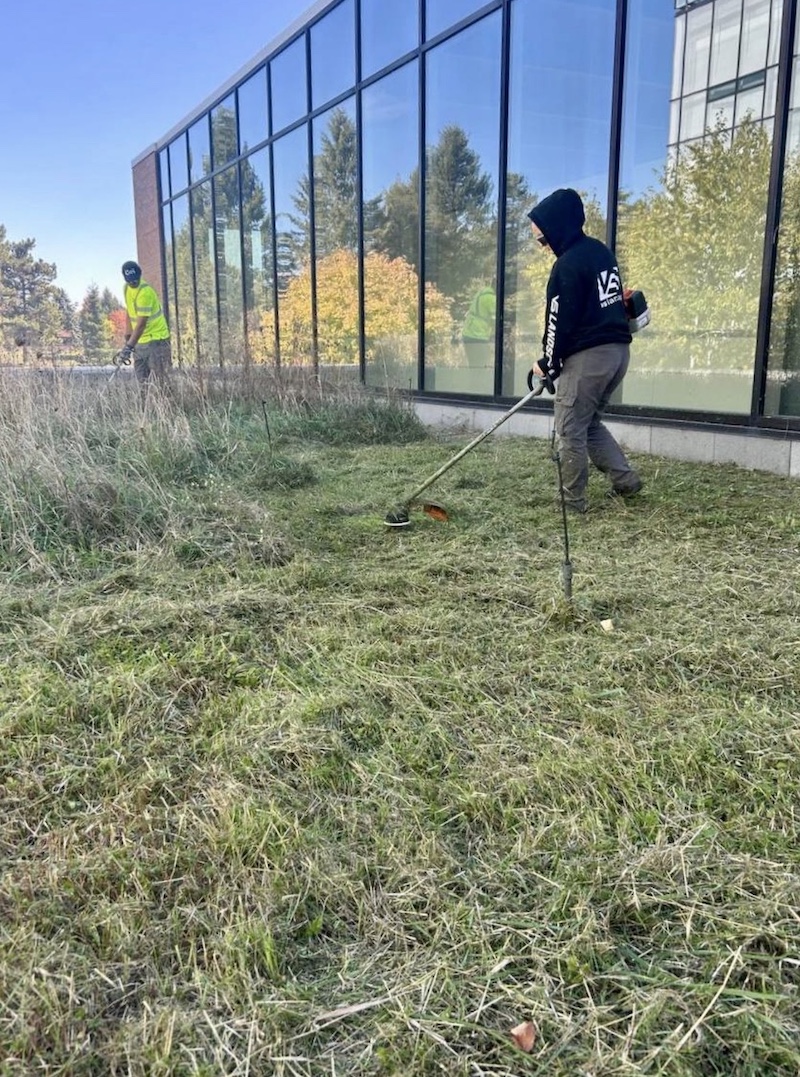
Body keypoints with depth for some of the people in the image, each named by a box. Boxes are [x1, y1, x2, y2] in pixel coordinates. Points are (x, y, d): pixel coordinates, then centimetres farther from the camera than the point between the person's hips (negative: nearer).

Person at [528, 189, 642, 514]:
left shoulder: (567, 265, -15)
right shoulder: (601, 250, 13)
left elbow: (560, 322, -13)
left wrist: (548, 364, 0)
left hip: (588, 355, -9)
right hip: (618, 348, 9)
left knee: (570, 430, 2)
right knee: (590, 422, 22)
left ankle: (572, 502, 9)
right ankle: (625, 479, 19)